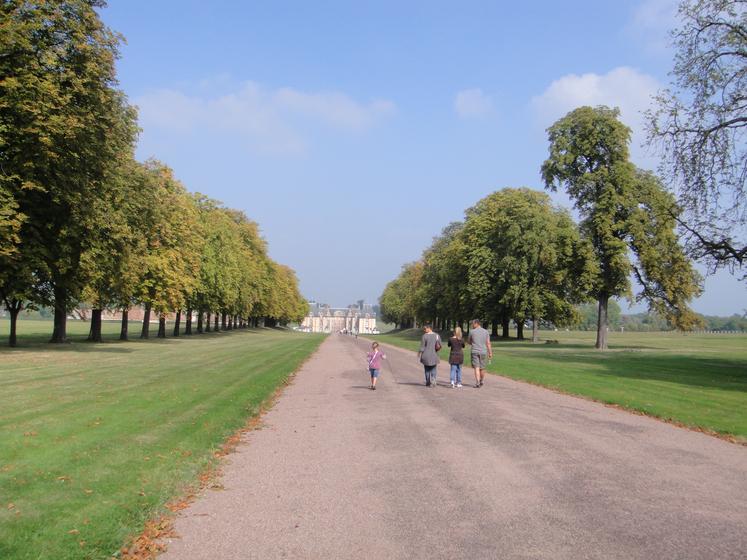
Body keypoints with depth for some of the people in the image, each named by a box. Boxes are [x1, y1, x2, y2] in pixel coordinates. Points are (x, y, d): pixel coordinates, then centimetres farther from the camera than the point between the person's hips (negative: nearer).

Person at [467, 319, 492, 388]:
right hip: (483, 352, 2)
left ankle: (477, 383, -13)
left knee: (476, 368, -4)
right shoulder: (486, 332, 3)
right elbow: (488, 343, 0)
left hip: (475, 352, -2)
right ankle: (481, 381, 30)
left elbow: (468, 341, 11)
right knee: (482, 368, 13)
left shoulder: (472, 331, -2)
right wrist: (490, 353, 2)